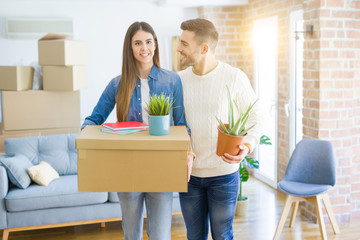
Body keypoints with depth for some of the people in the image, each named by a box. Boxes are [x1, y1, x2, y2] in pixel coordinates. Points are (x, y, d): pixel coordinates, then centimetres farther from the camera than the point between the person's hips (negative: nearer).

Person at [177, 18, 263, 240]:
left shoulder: (235, 78, -10)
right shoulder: (179, 80, 1)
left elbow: (255, 117, -2)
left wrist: (247, 147, -21)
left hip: (224, 173, -3)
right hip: (189, 173, 3)